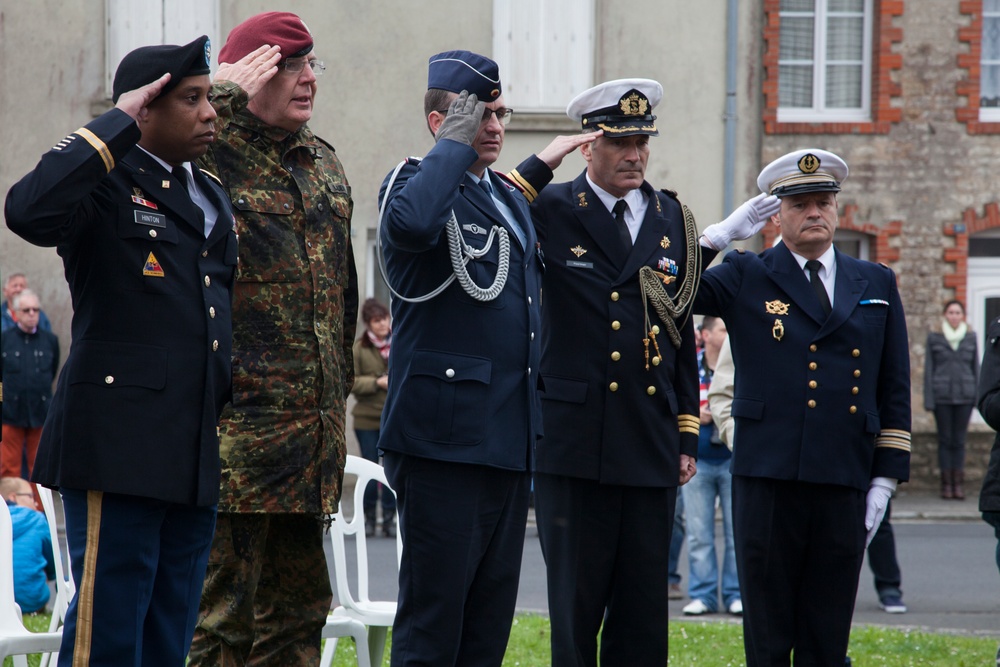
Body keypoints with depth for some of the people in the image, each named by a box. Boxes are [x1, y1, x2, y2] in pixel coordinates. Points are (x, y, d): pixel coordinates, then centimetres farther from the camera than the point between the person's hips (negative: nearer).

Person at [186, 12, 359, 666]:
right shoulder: (208, 153, -6)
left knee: (298, 610, 13)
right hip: (236, 424, -8)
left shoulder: (324, 164, 18)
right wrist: (225, 94, -20)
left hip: (311, 432, 8)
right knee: (222, 613, -5)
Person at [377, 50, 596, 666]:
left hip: (510, 441, 8)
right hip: (444, 439, -8)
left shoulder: (512, 199, 19)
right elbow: (412, 223, -30)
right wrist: (455, 144, -19)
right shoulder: (415, 182, -5)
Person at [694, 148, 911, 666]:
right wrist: (717, 235, -10)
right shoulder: (745, 278, 7)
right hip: (767, 483, -2)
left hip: (845, 487, 2)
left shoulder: (877, 285, 14)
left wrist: (885, 477, 6)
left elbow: (895, 390, 13)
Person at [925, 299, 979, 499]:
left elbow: (976, 368, 11)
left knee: (959, 440, 2)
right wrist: (928, 399, -3)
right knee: (945, 439, 0)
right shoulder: (934, 338, 4)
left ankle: (959, 483, 4)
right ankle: (946, 483, 3)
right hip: (942, 397, -1)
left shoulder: (971, 338, 8)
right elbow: (929, 369, 3)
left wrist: (978, 396, 4)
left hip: (964, 396, 1)